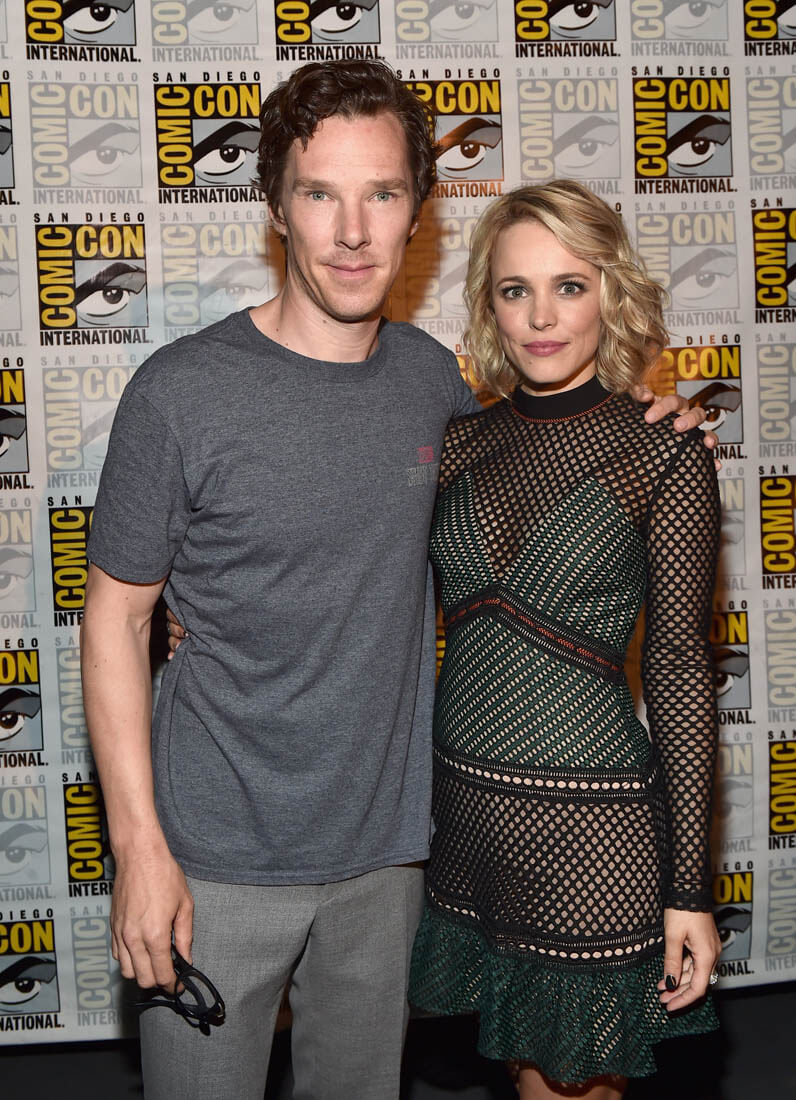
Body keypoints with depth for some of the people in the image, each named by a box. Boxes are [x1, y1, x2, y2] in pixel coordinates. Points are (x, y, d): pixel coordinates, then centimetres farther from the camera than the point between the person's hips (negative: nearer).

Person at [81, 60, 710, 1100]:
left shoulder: (427, 372, 0)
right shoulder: (180, 393, -14)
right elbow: (116, 617, -8)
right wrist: (139, 845, -12)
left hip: (385, 842, 4)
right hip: (219, 858, -4)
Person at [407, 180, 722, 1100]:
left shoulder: (663, 456, -8)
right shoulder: (462, 445, 4)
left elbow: (680, 668, -7)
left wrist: (690, 886, -8)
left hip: (591, 821, -4)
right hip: (460, 804, 4)